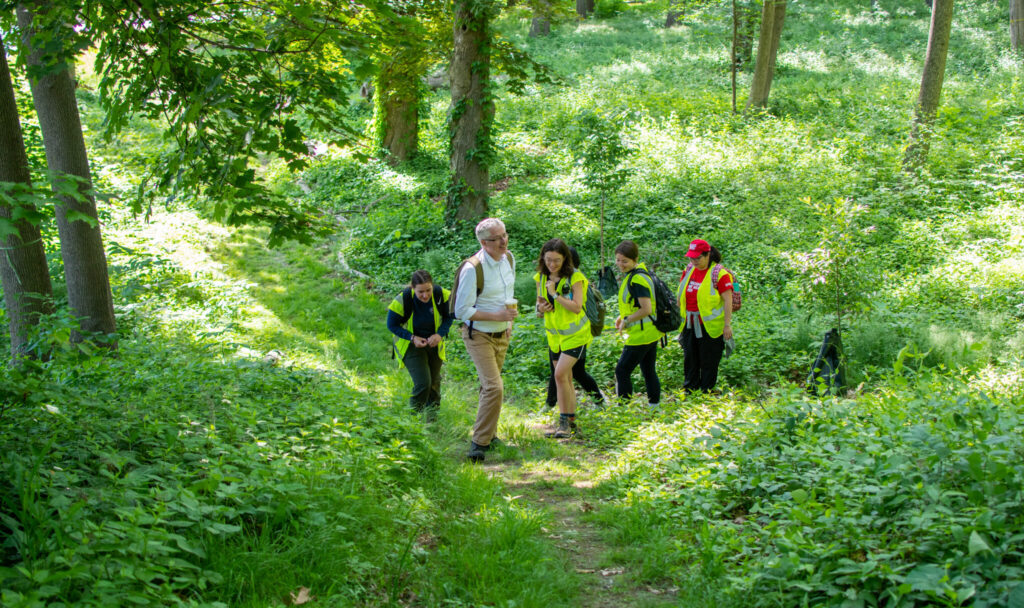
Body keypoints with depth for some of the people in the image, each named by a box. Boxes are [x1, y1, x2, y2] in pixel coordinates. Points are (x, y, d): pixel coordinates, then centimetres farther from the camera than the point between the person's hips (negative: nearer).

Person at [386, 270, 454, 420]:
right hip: (411, 345, -3)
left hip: (433, 343, 3)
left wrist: (440, 334, -21)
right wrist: (412, 338, -25)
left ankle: (432, 416, 38)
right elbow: (392, 325, -13)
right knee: (422, 383, -15)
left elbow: (449, 316, -3)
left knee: (434, 382, 14)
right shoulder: (402, 300, -28)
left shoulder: (442, 295, -22)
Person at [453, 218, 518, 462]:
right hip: (479, 336, -7)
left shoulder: (509, 258, 1)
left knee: (490, 387, 19)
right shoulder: (472, 269, -24)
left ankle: (488, 434, 33)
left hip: (502, 335, 7)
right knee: (494, 388, -19)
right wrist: (497, 316, -24)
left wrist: (510, 320, 10)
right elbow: (462, 311, -20)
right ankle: (479, 442, -13)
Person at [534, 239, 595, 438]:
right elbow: (539, 302, 15)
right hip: (554, 335, 6)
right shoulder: (541, 277, 3)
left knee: (561, 374, -18)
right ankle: (570, 423, 19)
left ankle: (565, 421, -10)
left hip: (575, 334, -6)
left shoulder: (574, 277, -15)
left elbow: (576, 307, -21)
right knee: (565, 379, 11)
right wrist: (541, 307, -8)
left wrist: (555, 294, -24)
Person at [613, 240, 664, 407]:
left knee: (622, 371, -4)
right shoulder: (636, 274, 10)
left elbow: (646, 309, -26)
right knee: (649, 371, 16)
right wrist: (623, 316, 12)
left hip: (642, 334, -10)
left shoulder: (637, 279, -21)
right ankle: (655, 406, 23)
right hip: (650, 333, 10)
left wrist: (626, 321, -14)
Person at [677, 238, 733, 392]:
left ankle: (705, 393, 13)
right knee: (690, 360, 11)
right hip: (689, 326, 6)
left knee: (708, 363, 3)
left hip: (710, 326, -6)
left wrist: (727, 325, -16)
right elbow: (681, 296, 19)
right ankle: (689, 391, 22)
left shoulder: (719, 273, -11)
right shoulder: (689, 270, 9)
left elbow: (728, 300, -12)